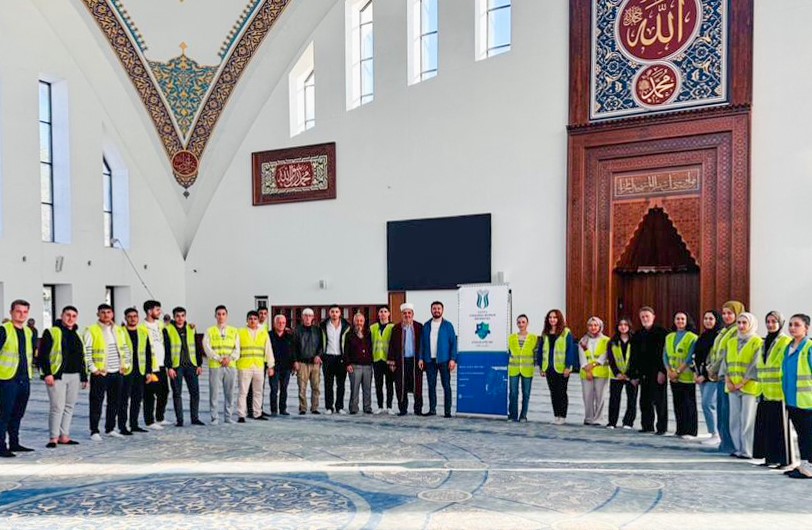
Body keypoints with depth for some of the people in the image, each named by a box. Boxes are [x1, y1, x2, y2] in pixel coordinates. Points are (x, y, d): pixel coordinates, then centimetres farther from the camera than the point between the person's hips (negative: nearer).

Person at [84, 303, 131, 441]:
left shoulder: (119, 330, 12)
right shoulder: (91, 331, -7)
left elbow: (125, 349, 19)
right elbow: (86, 352, -10)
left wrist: (125, 365, 10)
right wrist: (93, 369, -13)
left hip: (117, 373, 6)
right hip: (100, 373, -6)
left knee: (114, 402, 11)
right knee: (97, 403, -1)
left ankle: (110, 429, 22)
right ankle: (94, 431, 7)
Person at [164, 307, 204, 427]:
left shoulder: (191, 329, 11)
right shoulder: (167, 330, -1)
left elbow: (197, 347, 14)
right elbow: (166, 350, -5)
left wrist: (199, 364, 9)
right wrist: (169, 367, -11)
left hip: (191, 365, 3)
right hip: (176, 366, -3)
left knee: (195, 391, 2)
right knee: (177, 393, 2)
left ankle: (195, 418, 12)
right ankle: (179, 420, 10)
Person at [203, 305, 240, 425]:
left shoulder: (234, 331, 13)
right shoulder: (209, 331, 6)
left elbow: (237, 349, 8)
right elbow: (207, 348, -3)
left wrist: (229, 358, -10)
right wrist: (220, 359, -13)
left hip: (231, 366, 2)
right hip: (215, 366, -2)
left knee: (230, 393, 5)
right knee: (214, 393, -3)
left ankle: (229, 417, 14)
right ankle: (214, 417, 5)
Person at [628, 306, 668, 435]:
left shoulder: (661, 332, -3)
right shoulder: (638, 335, 13)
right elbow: (633, 357, 14)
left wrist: (663, 371, -15)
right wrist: (633, 375, 10)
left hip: (658, 372, -6)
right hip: (644, 373, 6)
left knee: (659, 400, -3)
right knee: (645, 401, 8)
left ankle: (662, 427, 4)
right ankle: (647, 425, 17)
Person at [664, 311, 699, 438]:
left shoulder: (692, 337, -4)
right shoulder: (669, 337, 12)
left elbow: (691, 358, -11)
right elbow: (665, 355, 8)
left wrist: (678, 371, -14)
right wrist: (669, 371, -6)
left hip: (687, 376, -5)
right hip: (673, 376, 5)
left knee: (688, 404, -2)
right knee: (677, 403, 9)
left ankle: (690, 431, 4)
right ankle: (680, 430, 17)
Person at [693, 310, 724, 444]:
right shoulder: (703, 336, 16)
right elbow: (696, 355, 19)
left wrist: (704, 375, -13)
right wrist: (695, 372, 7)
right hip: (702, 375, 8)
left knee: (708, 404, -12)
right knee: (706, 404, 8)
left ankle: (715, 434, -3)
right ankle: (713, 433, 14)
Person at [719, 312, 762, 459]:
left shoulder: (757, 342, -3)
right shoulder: (732, 342, 14)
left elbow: (755, 366, -9)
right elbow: (726, 362, 11)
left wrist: (742, 383, -13)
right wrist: (728, 380, -3)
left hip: (749, 386, -5)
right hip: (732, 387, 5)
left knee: (747, 419, -4)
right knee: (734, 419, 7)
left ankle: (747, 451, 1)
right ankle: (738, 448, 15)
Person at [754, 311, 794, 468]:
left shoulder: (786, 342, -6)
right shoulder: (764, 343, 17)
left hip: (779, 392, -7)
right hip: (765, 393, 7)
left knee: (780, 426, -3)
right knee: (765, 425, 8)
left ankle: (784, 459, 5)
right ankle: (770, 457, 16)